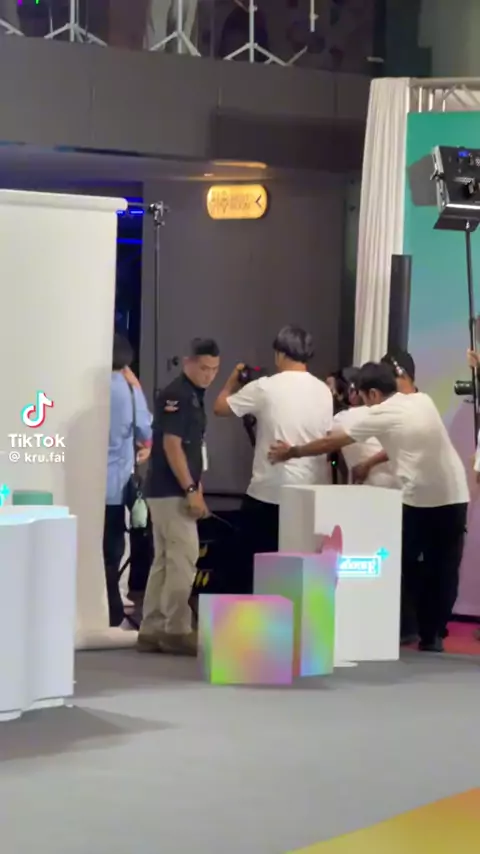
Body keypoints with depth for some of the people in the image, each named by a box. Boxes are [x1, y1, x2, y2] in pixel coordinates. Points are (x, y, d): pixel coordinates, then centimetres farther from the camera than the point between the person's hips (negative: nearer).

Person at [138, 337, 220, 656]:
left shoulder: (195, 396, 16)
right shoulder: (176, 395, -14)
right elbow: (171, 445, -19)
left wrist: (196, 489, 17)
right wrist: (192, 490, -21)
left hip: (173, 491, 10)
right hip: (172, 492, -10)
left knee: (165, 562, 9)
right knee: (183, 560, -9)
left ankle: (152, 631, 11)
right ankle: (176, 631, -6)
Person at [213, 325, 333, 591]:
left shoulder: (265, 388, -9)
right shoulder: (324, 392, 5)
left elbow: (220, 407, 3)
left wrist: (233, 380, 19)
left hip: (269, 492, -4)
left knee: (258, 567, 5)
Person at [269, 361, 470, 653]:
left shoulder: (380, 415, -1)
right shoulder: (423, 401, 13)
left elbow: (333, 443, 5)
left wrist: (292, 452, 17)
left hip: (419, 498, -5)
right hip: (455, 495, 5)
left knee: (404, 566, 12)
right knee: (444, 570, 11)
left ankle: (403, 629, 16)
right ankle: (433, 635, 13)